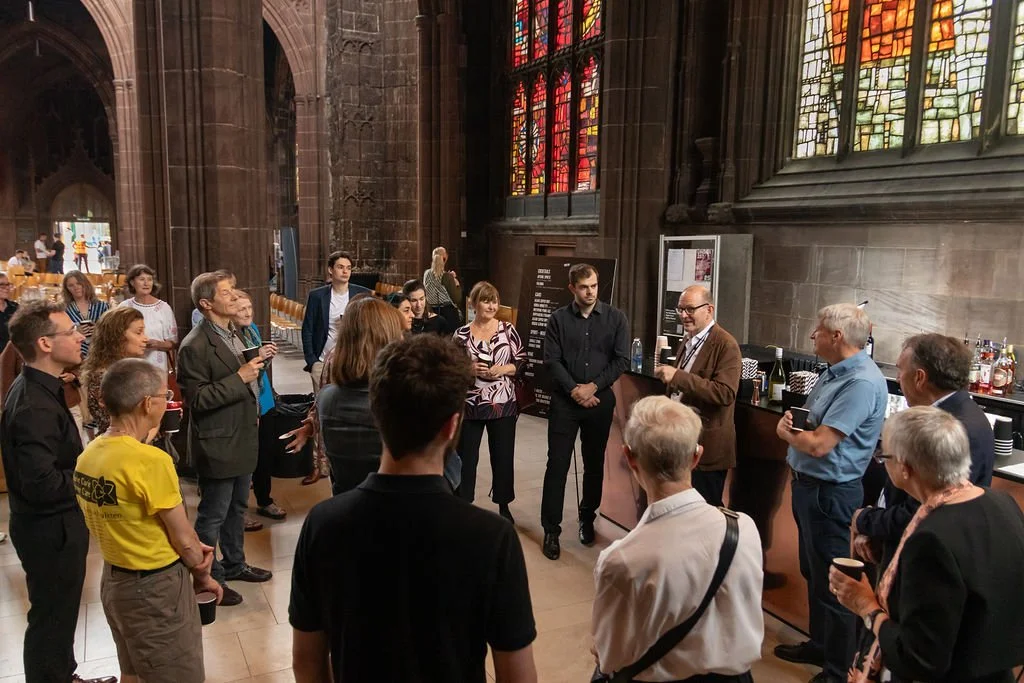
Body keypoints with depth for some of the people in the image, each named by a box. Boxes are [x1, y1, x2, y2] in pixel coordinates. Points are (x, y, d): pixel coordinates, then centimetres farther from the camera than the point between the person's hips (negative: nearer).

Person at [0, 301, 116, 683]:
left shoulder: (37, 388, 4)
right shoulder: (34, 406, -28)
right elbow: (43, 484, -31)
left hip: (53, 523, 10)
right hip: (51, 529, -10)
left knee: (59, 611, 25)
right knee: (52, 616, 9)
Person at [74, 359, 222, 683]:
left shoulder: (88, 455, -2)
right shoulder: (151, 460, -26)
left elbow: (124, 523, 3)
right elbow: (183, 538, -16)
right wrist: (202, 574, 0)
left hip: (113, 579, 8)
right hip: (157, 588, -8)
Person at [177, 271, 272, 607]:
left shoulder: (231, 335, 9)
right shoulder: (195, 346, -20)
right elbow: (196, 398, -23)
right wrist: (240, 377, -26)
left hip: (242, 439, 9)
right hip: (217, 445, -9)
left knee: (237, 507, 21)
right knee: (213, 514, 6)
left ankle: (234, 564, 37)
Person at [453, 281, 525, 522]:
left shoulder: (508, 329, -1)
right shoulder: (462, 334, -2)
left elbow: (522, 360, 2)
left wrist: (504, 369, -14)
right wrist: (469, 369, -15)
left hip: (503, 404, 1)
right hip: (470, 405, -1)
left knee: (503, 456, 10)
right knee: (466, 456, 9)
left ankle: (503, 505, 28)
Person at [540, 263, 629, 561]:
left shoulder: (615, 318, 1)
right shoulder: (558, 319, 0)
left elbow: (622, 360, -3)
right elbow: (551, 360, -5)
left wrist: (593, 386, -12)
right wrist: (574, 390, -14)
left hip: (600, 400, 1)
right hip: (564, 401, -1)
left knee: (594, 464, 12)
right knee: (557, 464, -1)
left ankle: (587, 519, 32)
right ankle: (551, 529, 8)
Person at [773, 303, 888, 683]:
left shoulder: (862, 383, -24)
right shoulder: (835, 373, 7)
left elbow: (819, 444, -28)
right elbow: (807, 422, 18)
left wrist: (786, 433, -9)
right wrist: (791, 423, -4)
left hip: (830, 494, -10)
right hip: (808, 485, 10)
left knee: (832, 582, 5)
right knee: (813, 573, 23)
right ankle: (820, 645, 41)